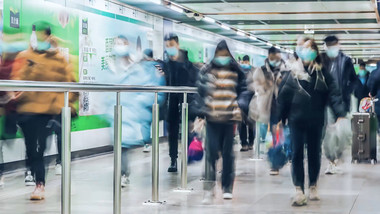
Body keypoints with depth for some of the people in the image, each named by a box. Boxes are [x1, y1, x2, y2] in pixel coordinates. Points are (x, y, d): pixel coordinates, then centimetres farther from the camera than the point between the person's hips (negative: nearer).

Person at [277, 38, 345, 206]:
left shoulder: (322, 73, 3)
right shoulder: (292, 72, 1)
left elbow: (334, 93, -4)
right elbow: (283, 95, 2)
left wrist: (340, 114, -15)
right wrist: (280, 117, 0)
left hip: (316, 121, 1)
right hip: (296, 120, -1)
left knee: (314, 153, 11)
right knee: (297, 154, -2)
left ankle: (313, 187, 27)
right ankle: (299, 191, 0)